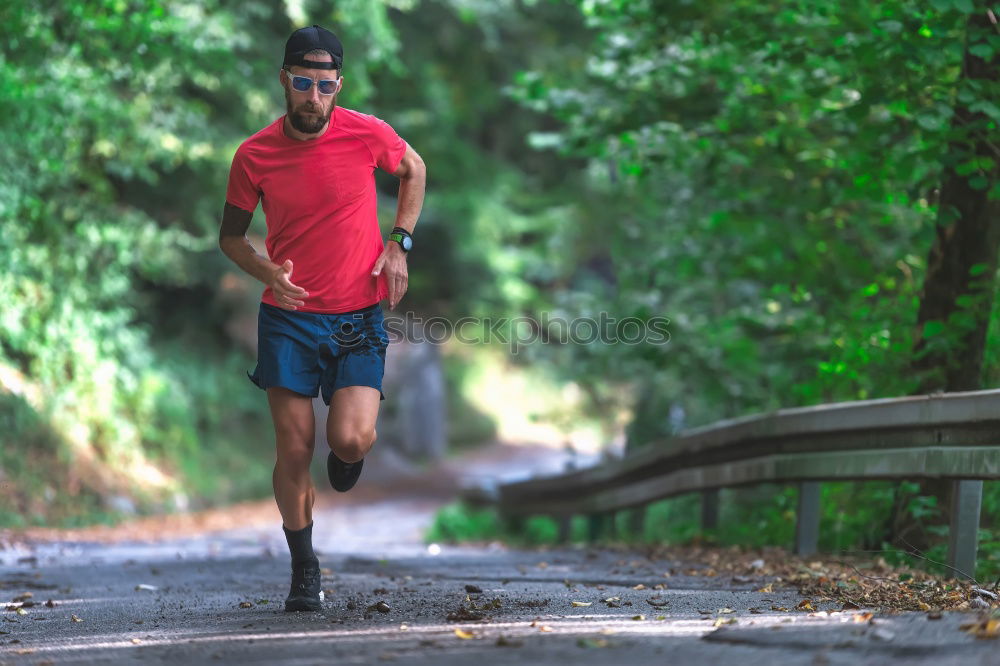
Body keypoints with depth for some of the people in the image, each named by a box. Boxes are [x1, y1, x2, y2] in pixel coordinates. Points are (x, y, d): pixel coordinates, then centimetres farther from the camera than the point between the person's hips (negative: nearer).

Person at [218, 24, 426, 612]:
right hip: (288, 317, 1)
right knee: (295, 448, -2)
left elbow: (414, 170, 15)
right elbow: (232, 236, 9)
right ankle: (304, 569, 18)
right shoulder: (254, 155, -5)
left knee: (351, 440, -15)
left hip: (359, 315, -1)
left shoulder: (367, 134, -7)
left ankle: (347, 452, 26)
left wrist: (399, 244, 3)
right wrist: (266, 270, -12)